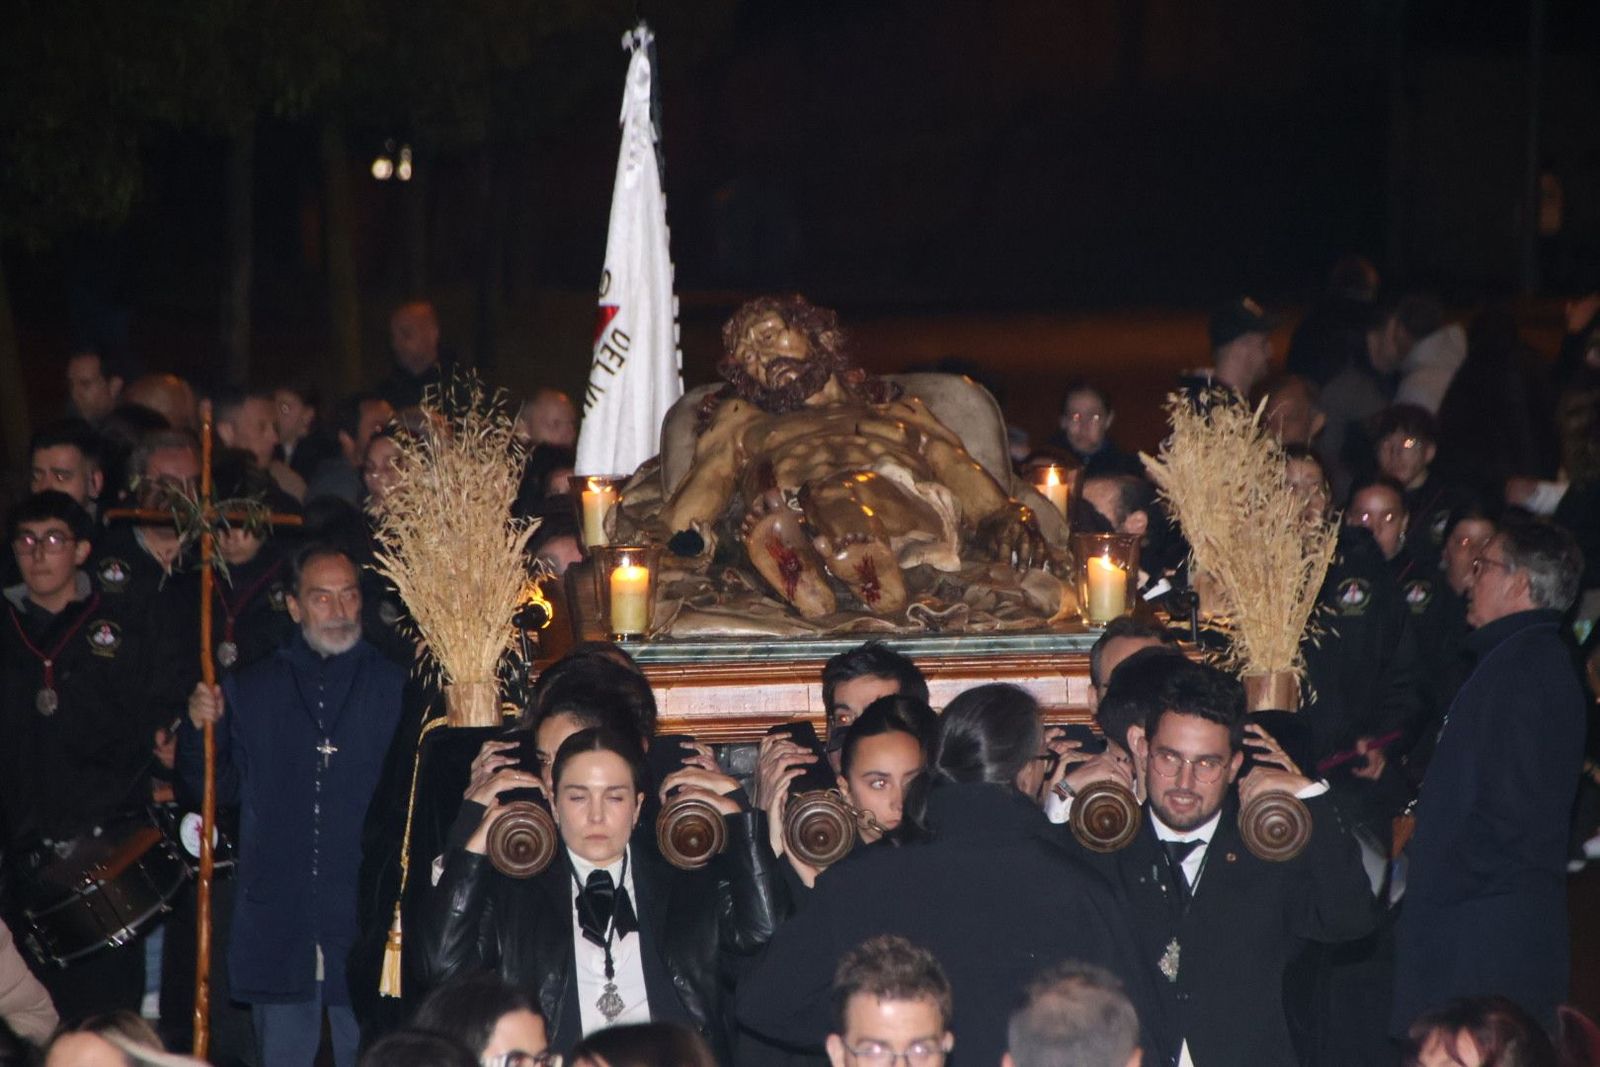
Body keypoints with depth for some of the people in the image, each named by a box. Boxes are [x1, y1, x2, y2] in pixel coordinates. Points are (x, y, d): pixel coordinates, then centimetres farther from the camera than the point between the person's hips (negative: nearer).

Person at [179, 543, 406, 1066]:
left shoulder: (395, 687, 5)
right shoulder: (250, 691, 11)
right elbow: (220, 789, 12)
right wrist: (201, 729, -2)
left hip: (365, 925, -2)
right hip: (277, 925, 2)